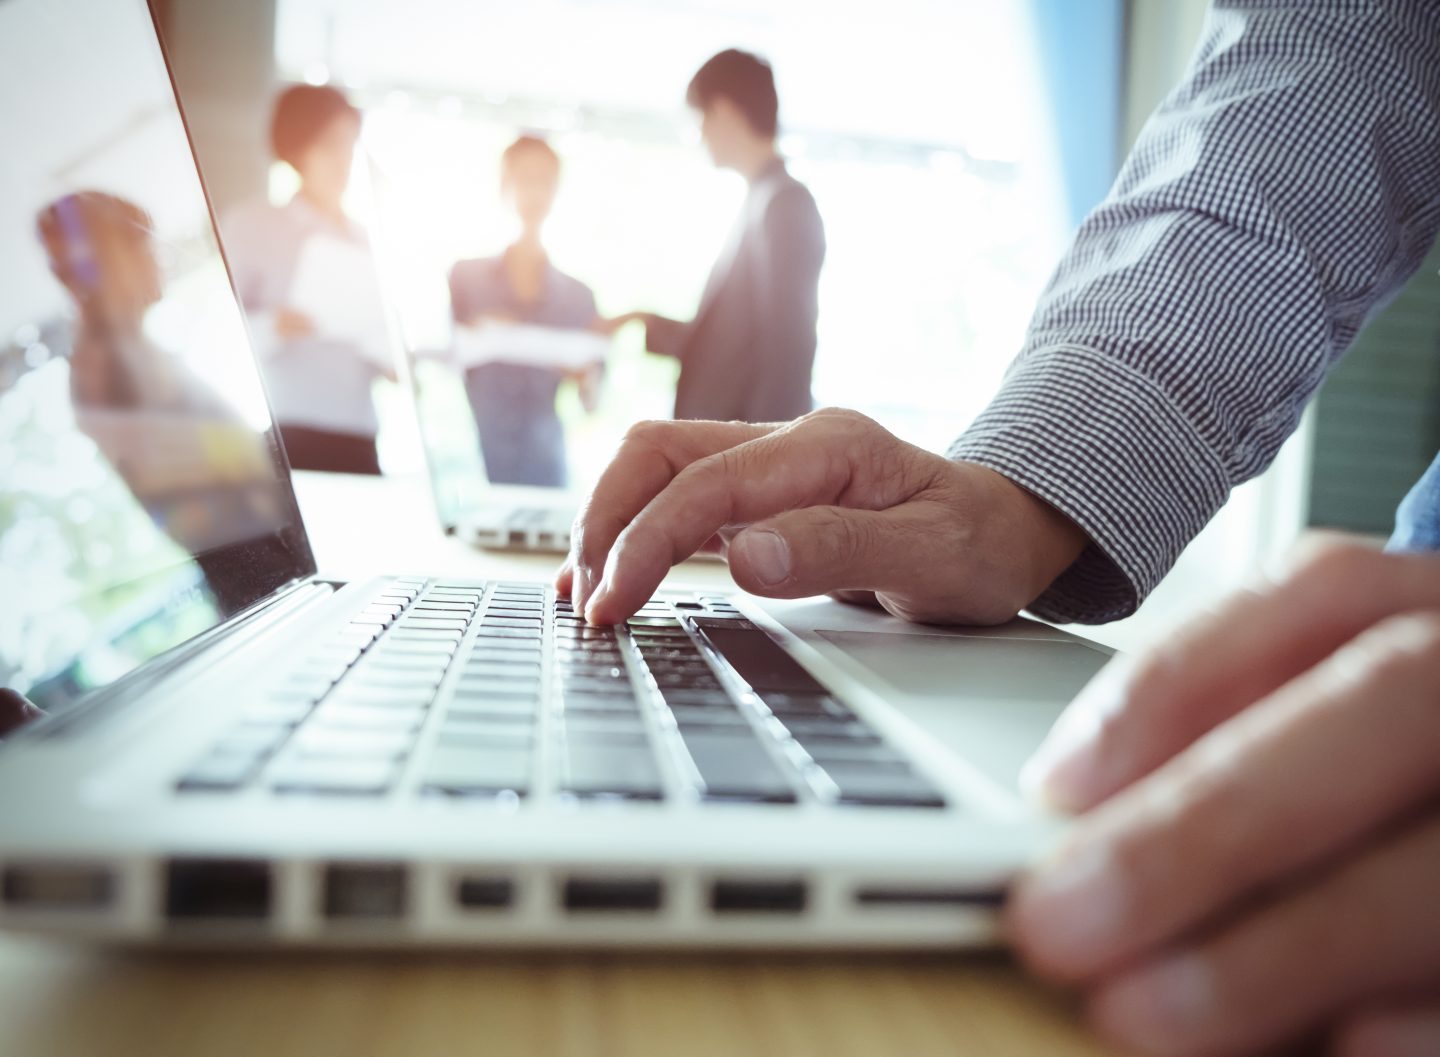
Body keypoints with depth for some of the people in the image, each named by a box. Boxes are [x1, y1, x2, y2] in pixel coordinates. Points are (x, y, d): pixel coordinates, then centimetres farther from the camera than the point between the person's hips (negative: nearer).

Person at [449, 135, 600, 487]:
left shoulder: (578, 295, 9)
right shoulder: (464, 276, 6)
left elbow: (591, 403, 6)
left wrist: (585, 379, -15)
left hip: (543, 466, 1)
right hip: (470, 460, -1)